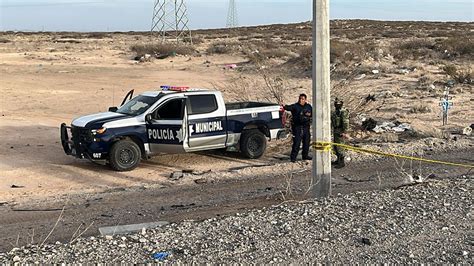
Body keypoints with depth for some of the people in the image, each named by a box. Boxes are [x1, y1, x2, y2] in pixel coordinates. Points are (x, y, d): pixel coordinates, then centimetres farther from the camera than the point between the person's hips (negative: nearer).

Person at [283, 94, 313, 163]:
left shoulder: (308, 106, 9)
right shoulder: (295, 106, -6)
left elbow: (312, 113, 18)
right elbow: (289, 107, -25)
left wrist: (309, 114, -5)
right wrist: (284, 107, -48)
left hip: (306, 127, 5)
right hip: (297, 127, -5)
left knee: (306, 141, 12)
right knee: (296, 142, -9)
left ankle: (305, 155, 28)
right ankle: (293, 157, -4)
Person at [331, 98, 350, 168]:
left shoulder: (343, 112, -17)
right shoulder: (335, 111, 14)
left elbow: (346, 122, -23)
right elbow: (332, 121, 22)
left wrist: (345, 132, -28)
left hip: (340, 132, -10)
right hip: (335, 131, 10)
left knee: (339, 147, -9)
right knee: (335, 146, 16)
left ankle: (342, 162, -4)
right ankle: (339, 160, 29)